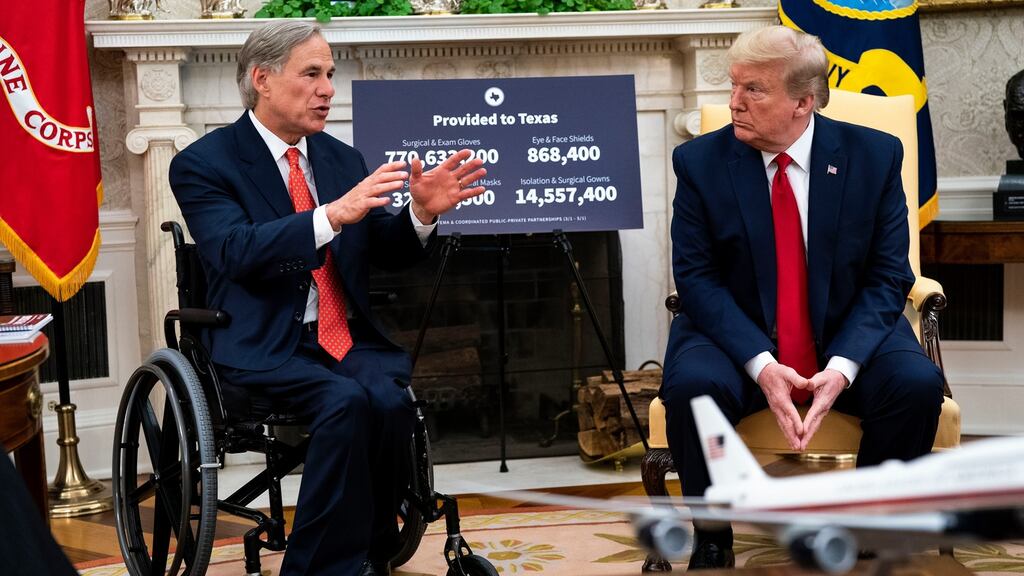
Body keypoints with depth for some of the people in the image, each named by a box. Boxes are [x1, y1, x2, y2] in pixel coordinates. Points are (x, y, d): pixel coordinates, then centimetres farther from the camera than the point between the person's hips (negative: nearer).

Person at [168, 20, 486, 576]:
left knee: (388, 401, -27)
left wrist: (421, 212, -9)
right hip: (266, 347, -5)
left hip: (350, 340, 5)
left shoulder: (343, 157, 15)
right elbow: (234, 253, -20)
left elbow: (388, 254, 14)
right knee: (345, 402, -32)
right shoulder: (204, 163, -2)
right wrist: (333, 214, -30)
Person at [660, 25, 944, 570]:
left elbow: (887, 277, -5)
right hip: (735, 336, -1)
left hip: (847, 336, 1)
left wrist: (843, 366, -22)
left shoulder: (875, 156, -4)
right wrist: (761, 364, -23)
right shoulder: (700, 162, -5)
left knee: (917, 383, -27)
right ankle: (711, 540, -8)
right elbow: (696, 277, -9)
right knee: (692, 385, -32)